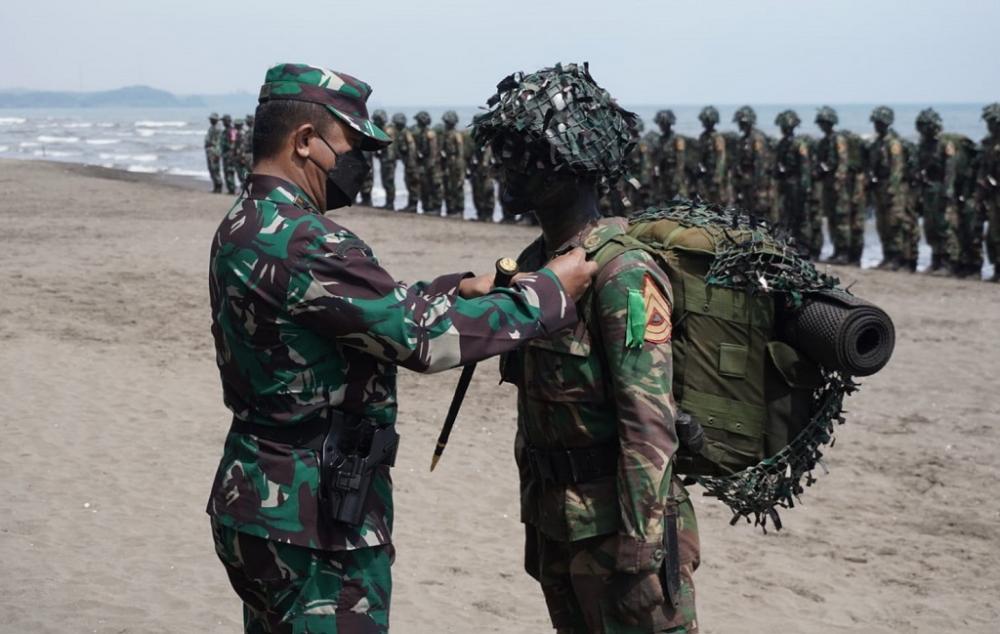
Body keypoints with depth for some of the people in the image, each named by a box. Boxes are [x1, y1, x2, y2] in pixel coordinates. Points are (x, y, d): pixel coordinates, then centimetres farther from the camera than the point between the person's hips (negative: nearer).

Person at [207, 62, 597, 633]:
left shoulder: (242, 229, 9)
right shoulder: (304, 244, -23)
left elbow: (378, 310, 18)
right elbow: (423, 338, -22)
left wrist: (462, 289, 12)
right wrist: (549, 291, -13)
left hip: (260, 500, 10)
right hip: (313, 521, -10)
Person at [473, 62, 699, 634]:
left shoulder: (624, 274, -18)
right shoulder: (533, 264, 8)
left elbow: (650, 424, -22)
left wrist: (640, 554, -24)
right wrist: (534, 523, 17)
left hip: (614, 523, -8)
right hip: (556, 520, 9)